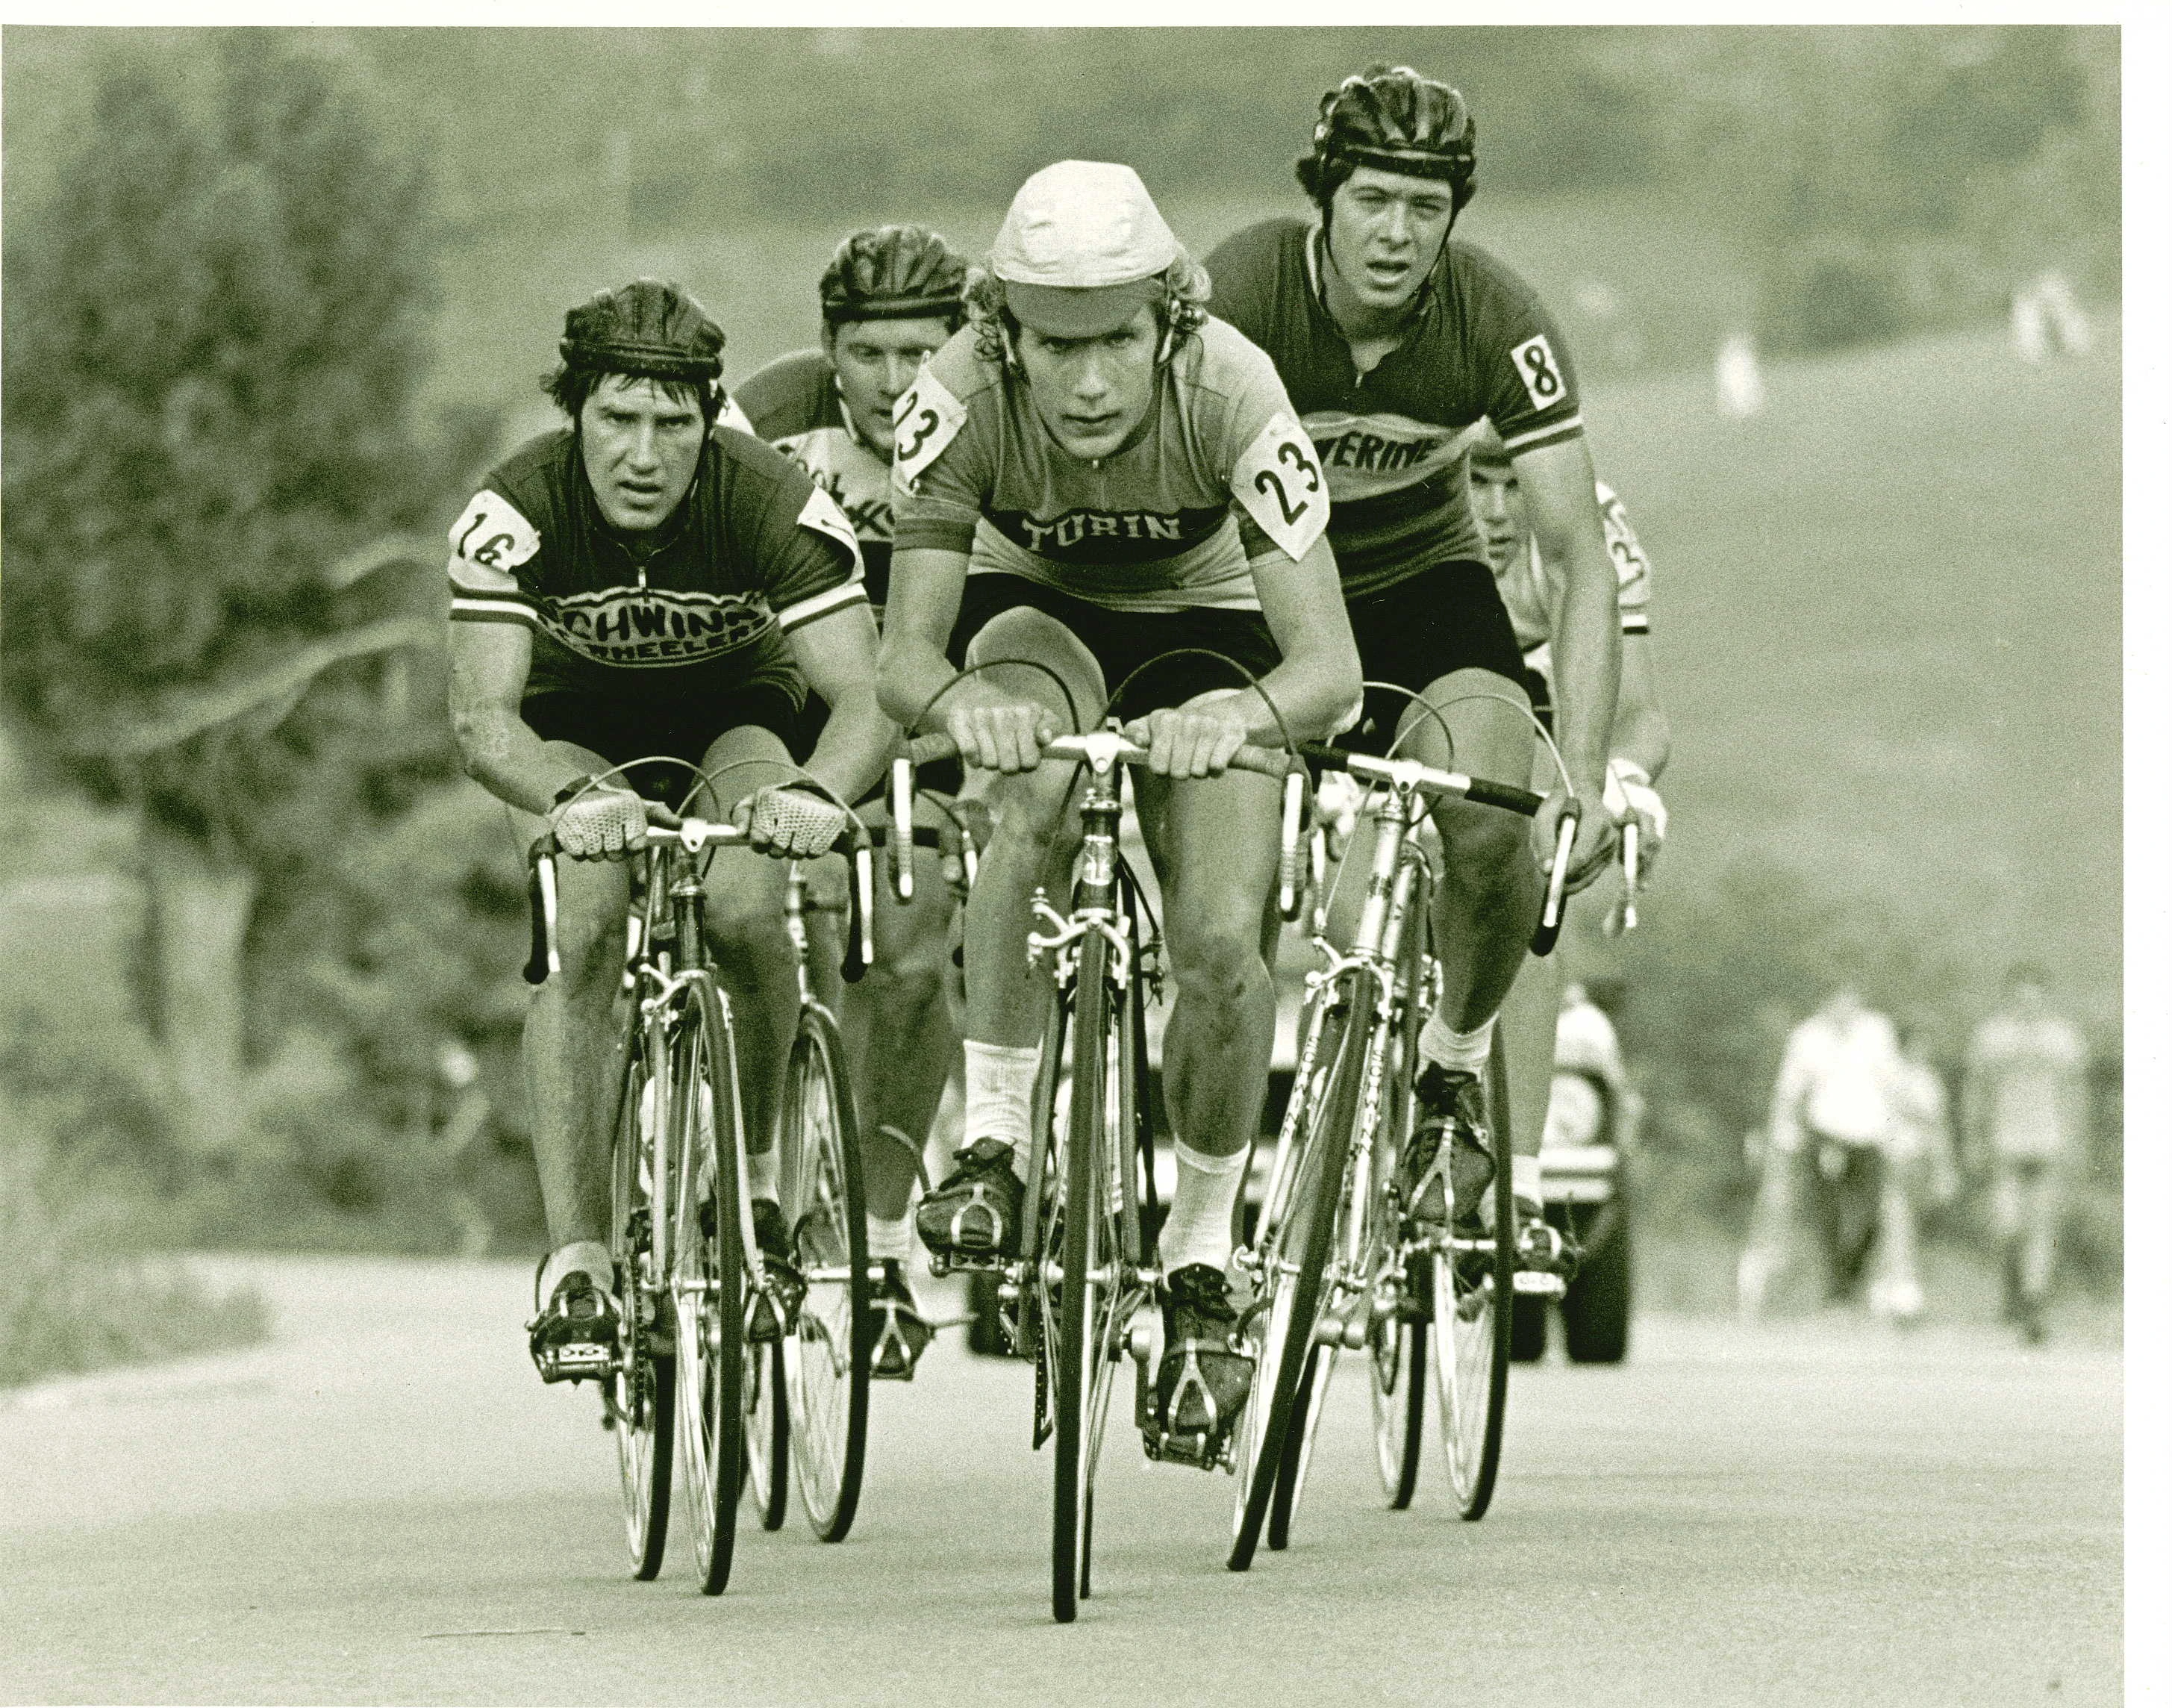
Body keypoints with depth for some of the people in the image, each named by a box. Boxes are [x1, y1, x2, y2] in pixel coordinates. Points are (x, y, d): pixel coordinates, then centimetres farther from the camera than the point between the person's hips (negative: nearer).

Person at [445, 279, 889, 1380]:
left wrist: (817, 791, -58)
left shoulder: (770, 501, -31)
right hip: (581, 720, 0)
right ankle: (576, 1259, -24)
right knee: (581, 934, -27)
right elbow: (482, 716, -37)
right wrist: (570, 797, -59)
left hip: (734, 709, 0)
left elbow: (866, 693, -36)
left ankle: (755, 1174, -3)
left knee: (745, 910, -29)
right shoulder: (518, 508, -30)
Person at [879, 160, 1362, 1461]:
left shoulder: (1231, 395, -34)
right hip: (1032, 611, 0)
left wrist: (1243, 709, -58)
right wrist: (958, 699, -52)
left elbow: (1330, 669, -36)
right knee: (1036, 791, -36)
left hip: (1202, 629, 0)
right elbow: (905, 656, -29)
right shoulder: (963, 400, -31)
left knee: (1223, 942, -19)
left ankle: (1202, 1265, 4)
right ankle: (995, 1142, -23)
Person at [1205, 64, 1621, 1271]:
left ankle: (1455, 1079, 1)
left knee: (1495, 828, -25)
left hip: (1421, 582, 1)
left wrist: (1587, 773, -30)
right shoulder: (1242, 293, -27)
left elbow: (1580, 558, -21)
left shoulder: (1497, 322, -23)